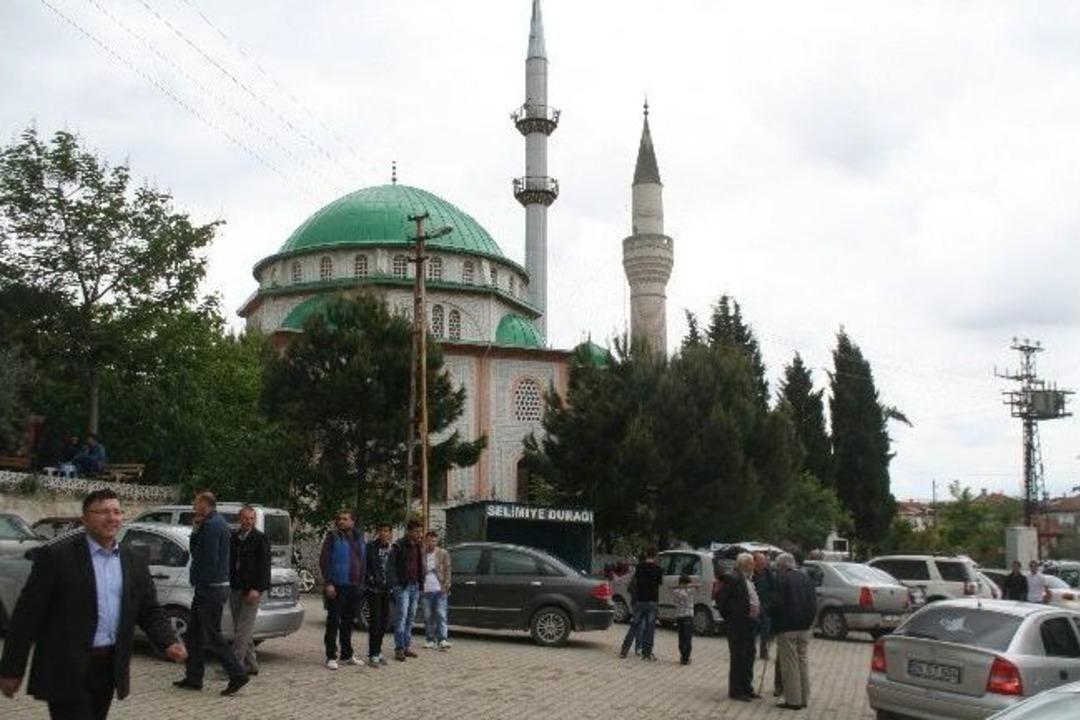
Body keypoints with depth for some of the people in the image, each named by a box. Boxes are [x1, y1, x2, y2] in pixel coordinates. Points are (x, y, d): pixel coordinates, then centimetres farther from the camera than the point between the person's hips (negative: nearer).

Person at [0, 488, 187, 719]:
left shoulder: (135, 562, 8)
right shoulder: (56, 555, -8)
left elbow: (150, 612, 12)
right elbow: (28, 613, -8)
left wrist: (170, 643, -6)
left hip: (109, 669, 6)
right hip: (67, 672, -5)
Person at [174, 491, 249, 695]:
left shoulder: (211, 525, -17)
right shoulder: (216, 522, 16)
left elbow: (210, 558, -23)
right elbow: (196, 550, 15)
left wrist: (200, 582, -15)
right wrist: (196, 530, 2)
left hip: (210, 589, -10)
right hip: (209, 588, 10)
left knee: (212, 636, -6)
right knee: (193, 634, 15)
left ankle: (237, 675, -3)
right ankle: (193, 677, 21)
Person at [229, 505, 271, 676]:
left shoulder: (260, 539, -5)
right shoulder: (232, 537, 8)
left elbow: (264, 566, -9)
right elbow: (229, 562, 12)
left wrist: (257, 589, -15)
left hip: (252, 590, -6)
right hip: (235, 589, 6)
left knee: (243, 630, -7)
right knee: (239, 629, 10)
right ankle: (251, 665, 18)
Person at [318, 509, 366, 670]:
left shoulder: (358, 537, 13)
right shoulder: (333, 536, -4)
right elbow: (324, 560, -9)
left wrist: (361, 582, 12)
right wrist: (328, 583, -16)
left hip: (354, 586, 6)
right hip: (337, 586, -6)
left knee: (348, 622, 13)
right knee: (333, 622, -2)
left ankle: (347, 655, 22)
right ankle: (331, 657, 3)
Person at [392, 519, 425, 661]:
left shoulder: (419, 547, 14)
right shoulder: (399, 546, -8)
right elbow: (393, 566, -10)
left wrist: (421, 582, 14)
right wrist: (397, 583, -14)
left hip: (415, 586, 7)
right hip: (403, 586, -7)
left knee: (411, 617, 8)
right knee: (402, 616, -9)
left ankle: (407, 646, 14)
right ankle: (399, 649, -6)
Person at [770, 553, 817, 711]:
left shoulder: (782, 578, -13)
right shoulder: (806, 578, 8)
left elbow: (777, 603, -18)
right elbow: (813, 603, 10)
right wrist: (809, 620, 18)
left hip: (787, 627, -7)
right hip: (804, 627, 7)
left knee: (790, 664, -2)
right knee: (802, 661, 14)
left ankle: (793, 700, 0)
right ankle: (804, 698, 19)